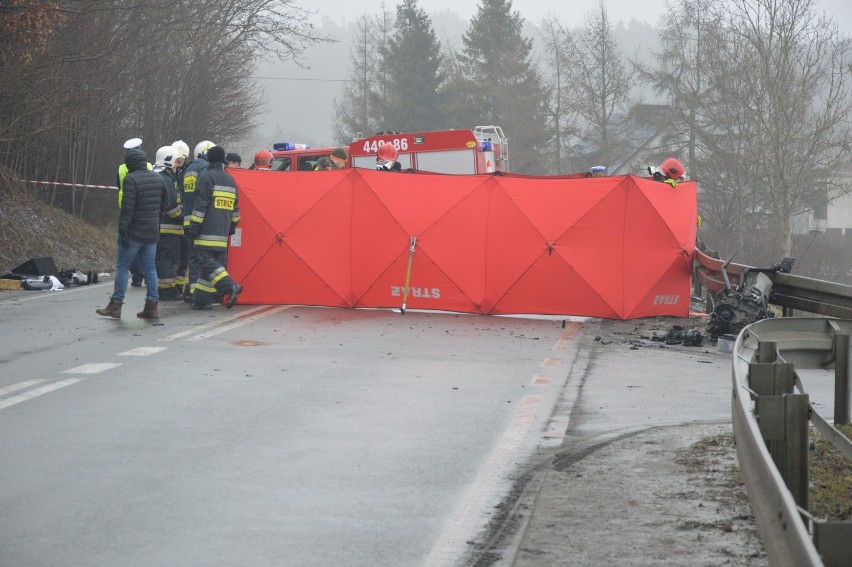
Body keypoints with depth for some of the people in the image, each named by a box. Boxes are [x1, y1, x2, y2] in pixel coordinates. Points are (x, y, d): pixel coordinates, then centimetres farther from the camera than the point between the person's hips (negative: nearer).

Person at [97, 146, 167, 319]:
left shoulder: (131, 179, -15)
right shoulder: (158, 179, 9)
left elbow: (127, 208, -18)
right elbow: (163, 203, 18)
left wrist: (123, 230, -16)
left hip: (134, 233, -7)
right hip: (152, 233, 7)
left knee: (122, 267, 1)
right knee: (150, 268, 9)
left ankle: (116, 305, 2)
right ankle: (151, 306, 7)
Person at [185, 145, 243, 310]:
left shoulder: (208, 177, -7)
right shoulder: (230, 180, 16)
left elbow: (201, 204, -12)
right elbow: (235, 206, 22)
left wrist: (194, 225, -10)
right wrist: (232, 225, 30)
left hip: (208, 231, -8)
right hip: (223, 233, 8)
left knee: (206, 261, -10)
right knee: (216, 262, 7)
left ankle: (230, 286, -24)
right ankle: (202, 299, 7)